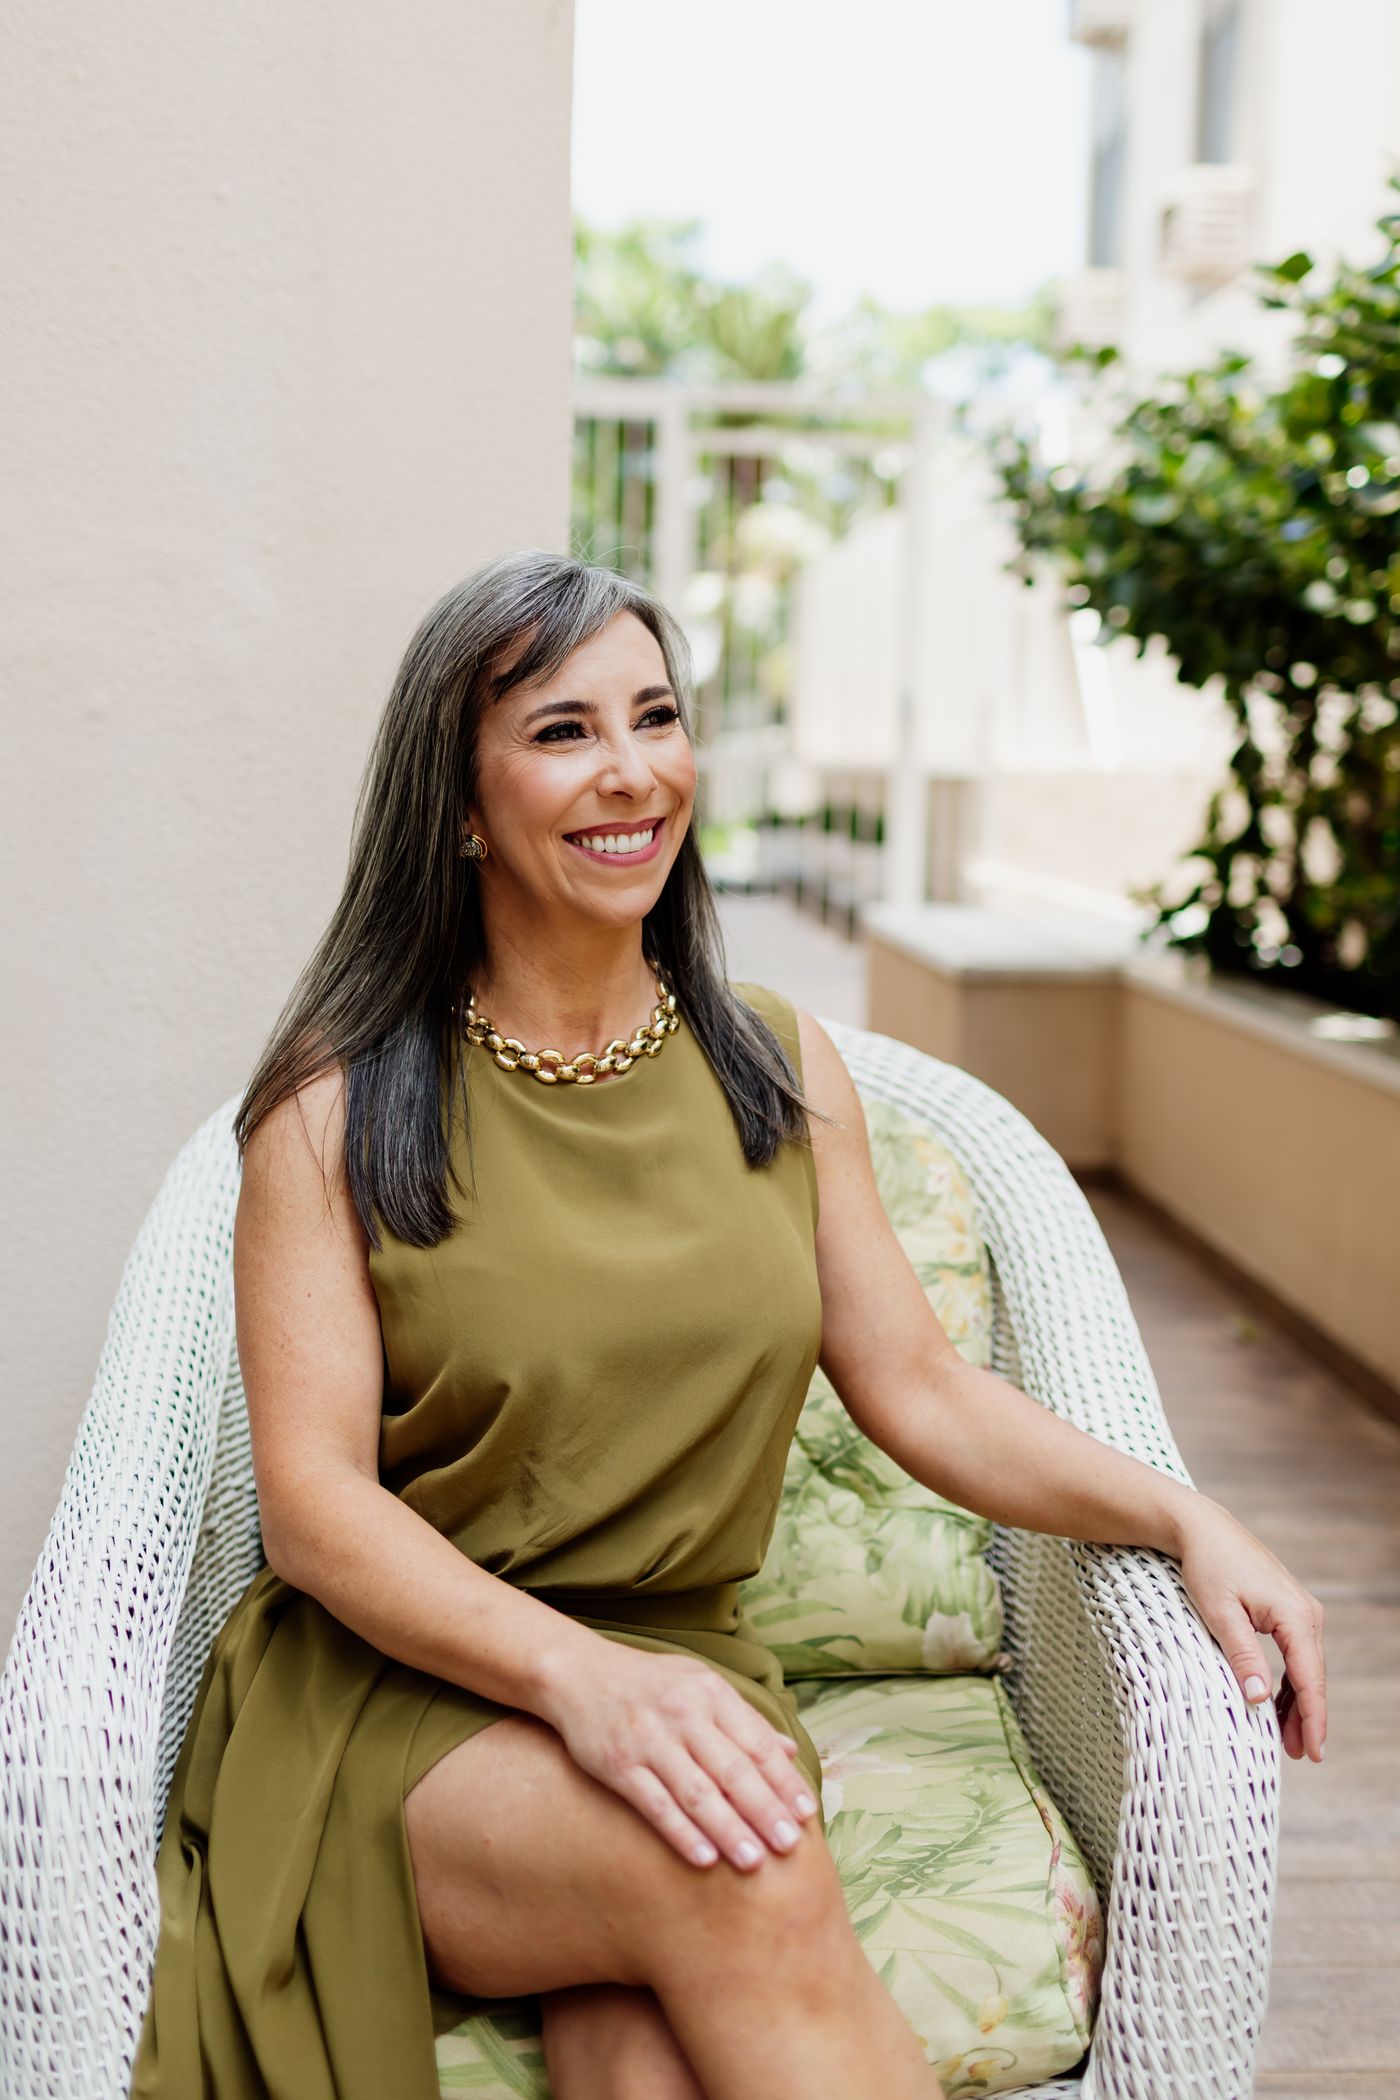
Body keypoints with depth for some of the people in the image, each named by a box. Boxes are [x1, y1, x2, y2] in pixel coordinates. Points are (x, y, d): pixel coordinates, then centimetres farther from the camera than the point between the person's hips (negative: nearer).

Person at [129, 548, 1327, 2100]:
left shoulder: (779, 1069, 9)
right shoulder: (340, 1103, -3)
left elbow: (921, 1390, 10)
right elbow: (312, 1496, -9)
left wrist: (1181, 1517, -5)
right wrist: (577, 1672, -25)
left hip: (679, 1672, 2)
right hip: (390, 1697, -2)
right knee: (741, 1873, -30)